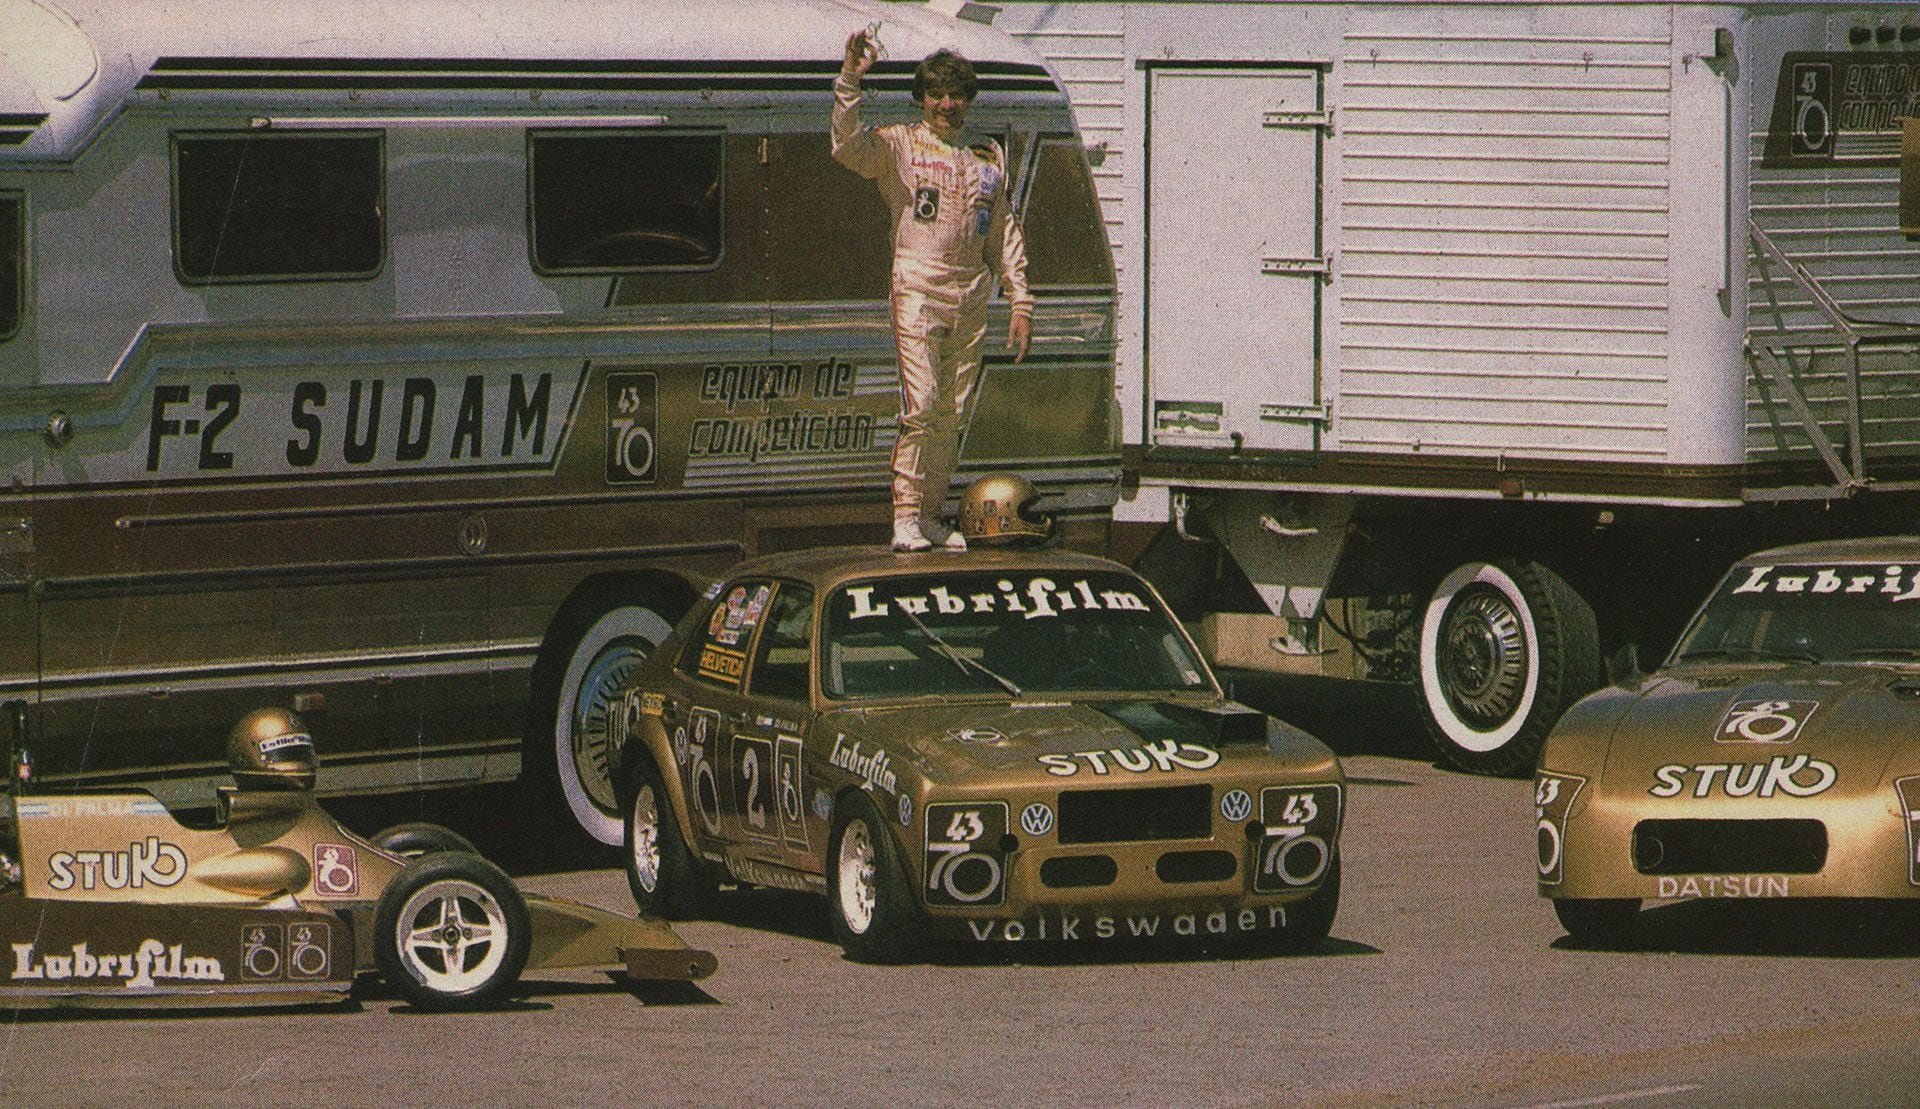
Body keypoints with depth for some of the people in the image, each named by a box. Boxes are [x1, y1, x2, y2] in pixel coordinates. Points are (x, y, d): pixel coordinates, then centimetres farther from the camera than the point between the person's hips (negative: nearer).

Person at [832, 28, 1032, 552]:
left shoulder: (989, 158, 17)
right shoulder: (899, 145, 4)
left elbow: (1006, 235, 19)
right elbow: (849, 146, -17)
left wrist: (1021, 303, 13)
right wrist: (850, 77, -28)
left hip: (971, 299, 5)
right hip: (918, 290, -5)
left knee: (952, 416, 6)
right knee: (920, 406, -16)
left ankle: (931, 516, 13)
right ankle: (905, 517, -12)